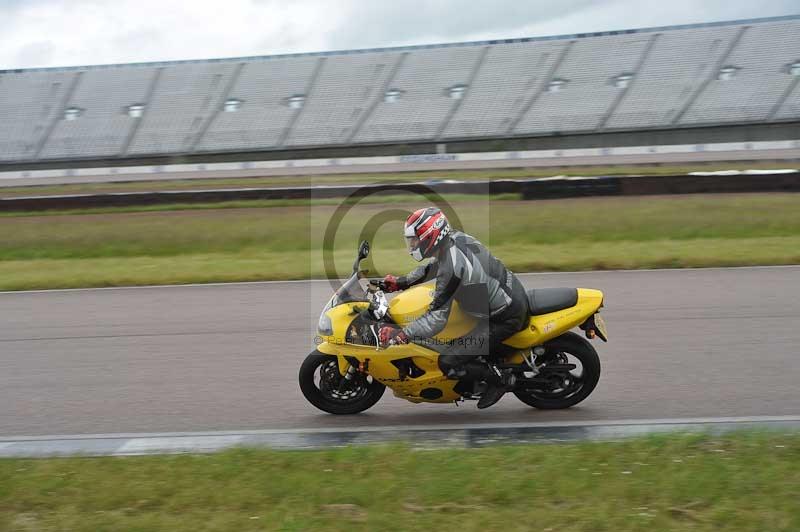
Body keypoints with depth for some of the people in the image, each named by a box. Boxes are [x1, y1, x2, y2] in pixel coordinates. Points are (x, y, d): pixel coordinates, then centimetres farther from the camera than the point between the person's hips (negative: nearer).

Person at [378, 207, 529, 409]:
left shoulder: (451, 268, -28)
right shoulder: (456, 238, -2)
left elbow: (437, 318, -29)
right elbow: (432, 267, 20)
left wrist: (401, 334, -31)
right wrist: (401, 282, 15)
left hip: (505, 318, -9)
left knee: (448, 364, -10)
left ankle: (502, 379, 5)